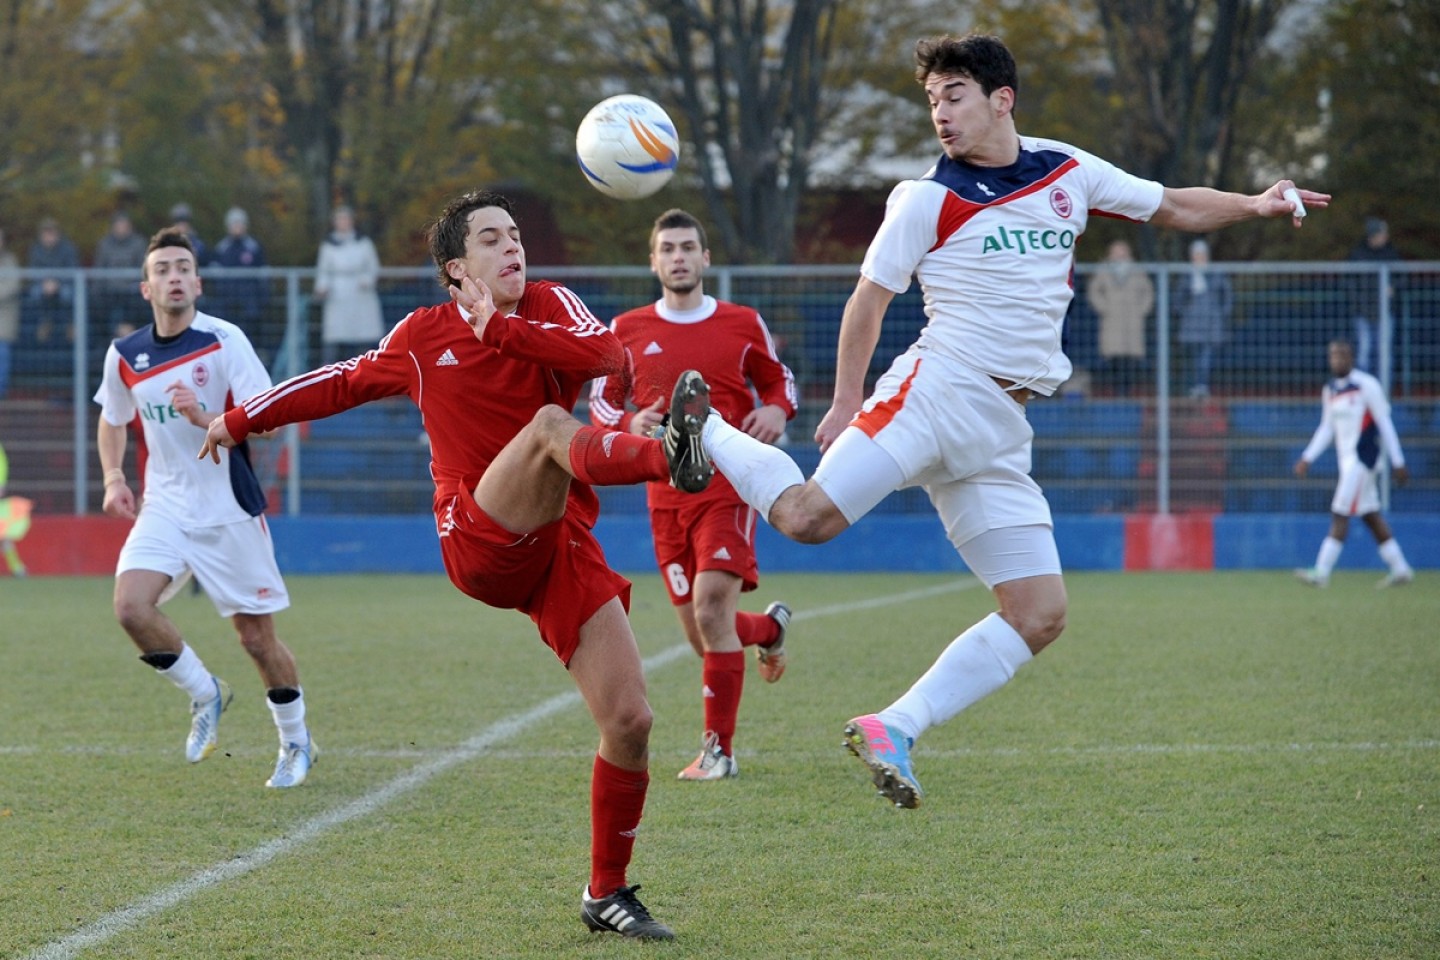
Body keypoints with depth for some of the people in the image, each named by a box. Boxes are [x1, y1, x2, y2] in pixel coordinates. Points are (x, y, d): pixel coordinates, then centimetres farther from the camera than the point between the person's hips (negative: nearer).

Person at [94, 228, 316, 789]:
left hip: (229, 509, -3)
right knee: (131, 606, -20)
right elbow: (112, 420, 20)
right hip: (165, 506, 3)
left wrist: (206, 420, -30)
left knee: (257, 637, 2)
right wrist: (113, 478, 3)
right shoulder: (124, 355, 2)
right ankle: (205, 696, 4)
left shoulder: (224, 340, -11)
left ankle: (296, 743, 25)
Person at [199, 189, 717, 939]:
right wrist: (245, 419, 30)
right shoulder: (423, 336, 8)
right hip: (480, 542, -3)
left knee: (629, 721, -7)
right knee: (549, 422, -32)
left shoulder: (547, 307, 8)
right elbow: (346, 382, 25)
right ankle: (668, 457, -65)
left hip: (562, 546, 3)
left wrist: (500, 328, -14)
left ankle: (607, 894, 9)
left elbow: (606, 355, -14)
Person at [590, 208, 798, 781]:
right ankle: (770, 628, 43)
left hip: (729, 486, -3)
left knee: (711, 612, -18)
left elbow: (778, 380, 16)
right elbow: (601, 400, 13)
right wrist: (628, 425, -9)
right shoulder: (627, 331, 6)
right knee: (702, 637, 7)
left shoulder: (743, 324, 3)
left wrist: (777, 410, -7)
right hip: (666, 494, 3)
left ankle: (719, 749, -8)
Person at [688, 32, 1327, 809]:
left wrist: (1253, 205, 7)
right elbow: (869, 299, 3)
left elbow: (1175, 208, 22)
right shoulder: (929, 198, -1)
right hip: (938, 391, -5)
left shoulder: (1068, 173, 12)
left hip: (1001, 432, 5)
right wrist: (846, 403, -1)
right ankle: (705, 429, 2)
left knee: (1040, 615, -5)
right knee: (807, 517, -25)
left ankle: (894, 730, -2)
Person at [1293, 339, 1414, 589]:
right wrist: (1307, 458, 11)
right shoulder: (1330, 390, 12)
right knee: (1370, 516, 10)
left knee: (1340, 515, -11)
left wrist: (1398, 463, -8)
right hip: (1347, 461, 8)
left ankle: (1321, 573, -12)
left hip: (1362, 457, -8)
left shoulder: (1367, 386, -10)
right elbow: (1326, 428, 19)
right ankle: (1400, 569, 17)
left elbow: (1385, 425, -8)